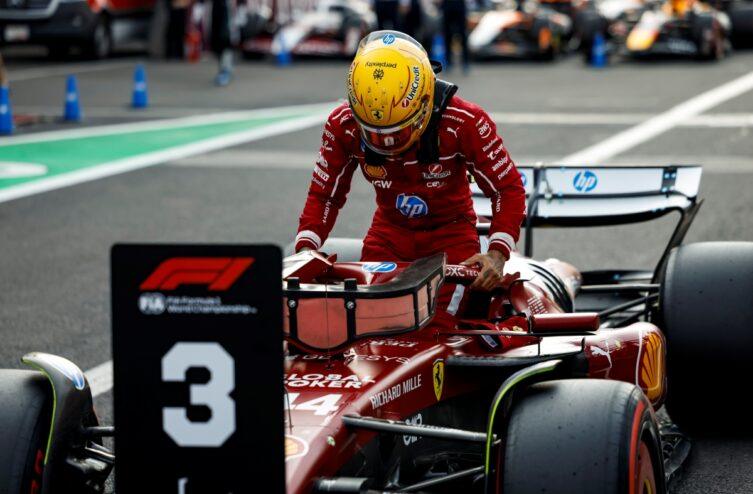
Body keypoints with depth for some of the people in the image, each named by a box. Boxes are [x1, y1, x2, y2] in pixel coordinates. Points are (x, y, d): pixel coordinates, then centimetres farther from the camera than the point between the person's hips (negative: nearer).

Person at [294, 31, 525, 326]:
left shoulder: (464, 123, -26)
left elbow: (508, 188, -16)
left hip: (450, 232, -3)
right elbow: (324, 194, -3)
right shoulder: (343, 126, -18)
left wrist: (497, 254, -29)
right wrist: (305, 248, -19)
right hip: (389, 232, 3)